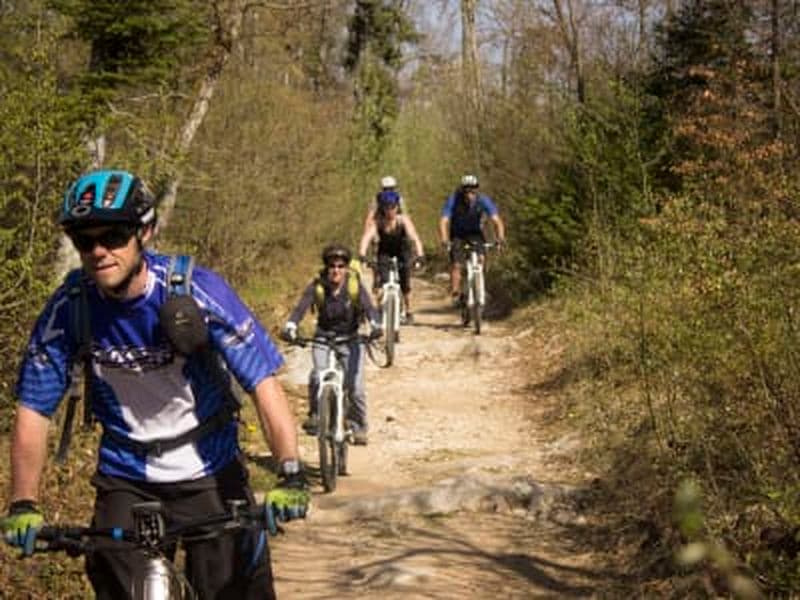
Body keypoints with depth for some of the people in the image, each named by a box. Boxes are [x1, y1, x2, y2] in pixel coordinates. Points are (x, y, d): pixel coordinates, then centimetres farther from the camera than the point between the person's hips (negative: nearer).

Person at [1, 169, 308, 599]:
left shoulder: (197, 291, -21)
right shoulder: (69, 308, -15)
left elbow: (263, 385, -23)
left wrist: (291, 474, -35)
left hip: (208, 474, -1)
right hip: (125, 479, 2)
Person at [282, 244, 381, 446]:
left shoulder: (355, 286, -13)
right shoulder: (317, 286, -13)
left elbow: (368, 307, -27)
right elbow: (301, 308, -25)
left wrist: (375, 325, -48)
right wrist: (290, 327, -44)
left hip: (350, 338, 0)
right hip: (324, 337, 0)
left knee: (355, 387, -8)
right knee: (317, 377, -24)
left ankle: (359, 426, 15)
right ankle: (315, 415, 1)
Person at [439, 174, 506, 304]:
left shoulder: (483, 201, -23)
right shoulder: (453, 201, -26)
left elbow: (496, 220, -28)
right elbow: (443, 222, -33)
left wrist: (500, 238, -45)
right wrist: (444, 240, -49)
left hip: (475, 233, 1)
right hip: (457, 235, -1)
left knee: (480, 259, -22)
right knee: (456, 264, -14)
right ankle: (455, 294, -4)